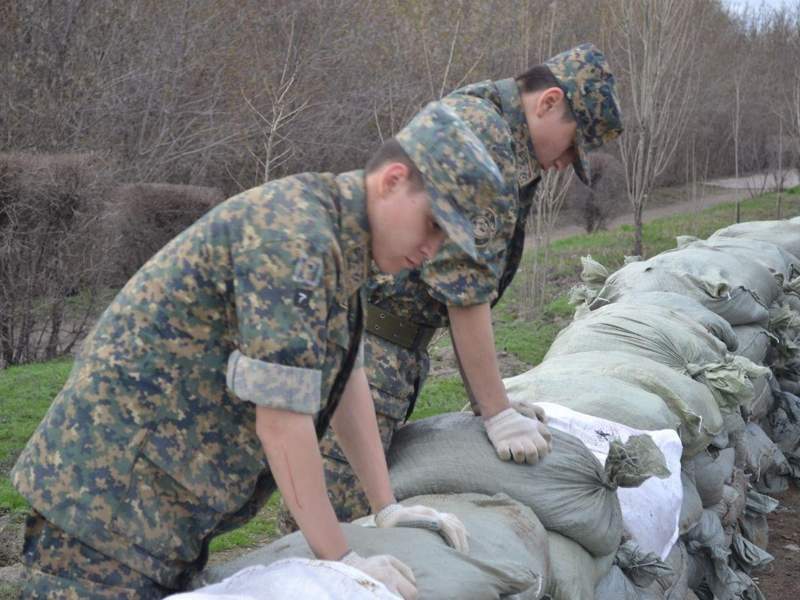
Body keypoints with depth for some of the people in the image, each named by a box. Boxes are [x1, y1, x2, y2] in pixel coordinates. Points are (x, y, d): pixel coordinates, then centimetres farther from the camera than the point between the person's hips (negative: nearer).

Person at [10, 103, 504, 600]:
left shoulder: (338, 240, 8)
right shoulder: (296, 236, -22)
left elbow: (345, 375, 11)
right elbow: (281, 416, -23)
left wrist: (387, 508, 10)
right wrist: (340, 559, -17)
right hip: (113, 485, -9)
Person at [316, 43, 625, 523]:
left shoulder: (513, 154, 19)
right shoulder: (480, 129, -14)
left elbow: (471, 292, 19)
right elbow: (464, 287, -18)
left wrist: (493, 402, 15)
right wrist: (497, 412, -13)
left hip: (399, 346, 10)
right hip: (359, 335, -10)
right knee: (333, 522, -9)